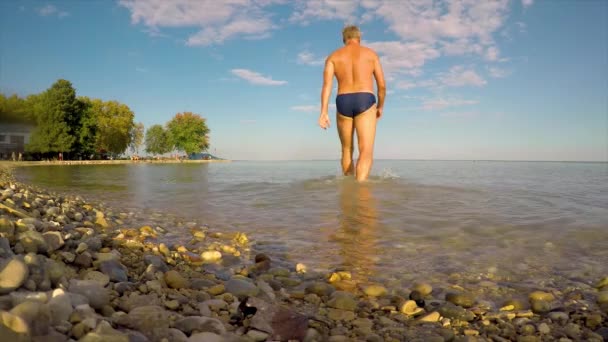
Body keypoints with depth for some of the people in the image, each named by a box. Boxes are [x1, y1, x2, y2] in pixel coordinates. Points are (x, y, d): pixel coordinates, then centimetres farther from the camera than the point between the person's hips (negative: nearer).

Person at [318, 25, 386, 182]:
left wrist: (324, 113, -11)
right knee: (366, 153, -12)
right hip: (365, 103, -2)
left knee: (347, 151, 19)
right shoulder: (371, 53, 12)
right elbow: (382, 85, 8)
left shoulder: (333, 56, 12)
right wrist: (380, 106, 25)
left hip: (343, 104, 3)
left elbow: (327, 84, -4)